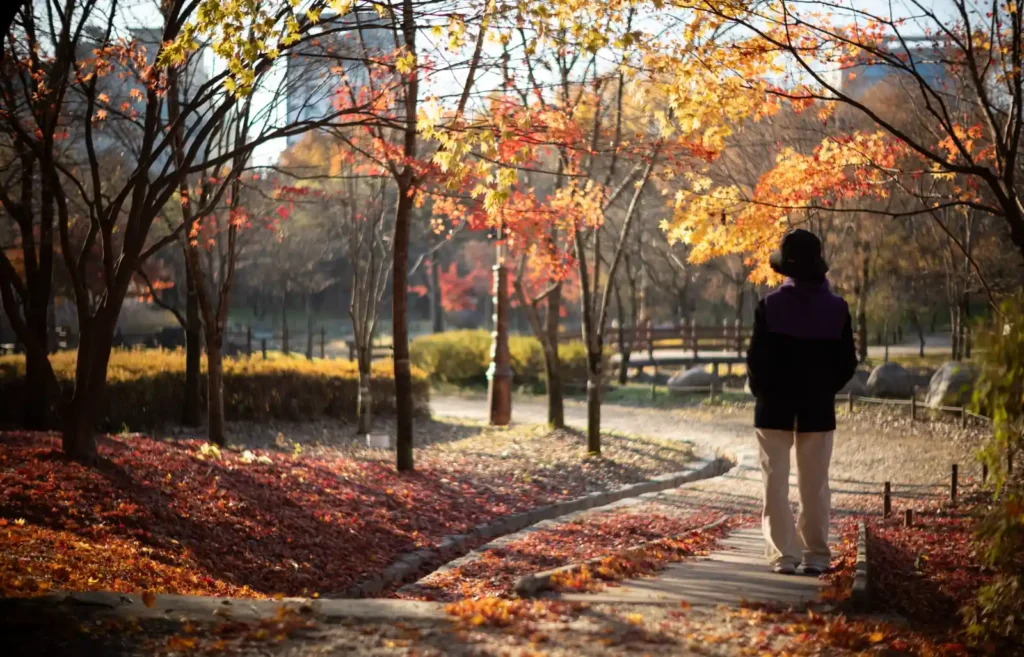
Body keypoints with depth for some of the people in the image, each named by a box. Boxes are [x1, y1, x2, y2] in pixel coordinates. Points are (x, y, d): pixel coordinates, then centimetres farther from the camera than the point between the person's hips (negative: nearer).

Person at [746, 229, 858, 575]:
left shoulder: (771, 305, -11)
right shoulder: (837, 308, -3)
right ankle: (816, 555, 11)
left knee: (776, 482, 4)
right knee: (815, 485, 9)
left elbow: (757, 359, -10)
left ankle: (784, 554, 0)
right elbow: (847, 362, 0)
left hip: (775, 406, -2)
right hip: (818, 408, 2)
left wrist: (762, 391, 7)